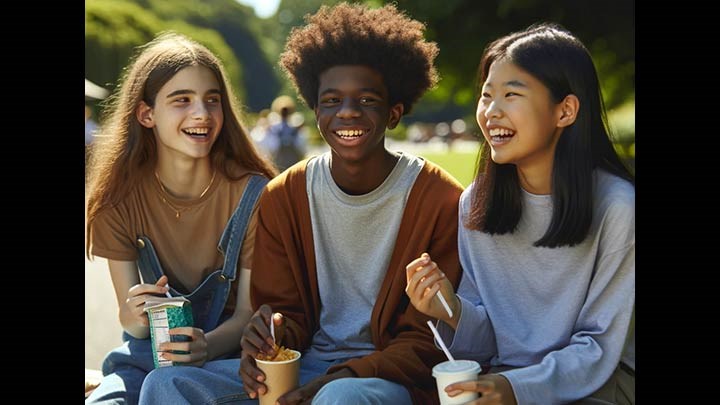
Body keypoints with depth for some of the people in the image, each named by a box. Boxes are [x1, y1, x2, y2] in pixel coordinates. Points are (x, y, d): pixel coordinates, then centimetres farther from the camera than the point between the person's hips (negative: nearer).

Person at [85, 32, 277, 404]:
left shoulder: (252, 195, -10)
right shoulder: (119, 197, -3)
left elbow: (250, 312, -7)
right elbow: (128, 317, -1)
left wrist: (208, 345, -29)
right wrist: (136, 317, -26)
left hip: (227, 356, -2)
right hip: (148, 354, 2)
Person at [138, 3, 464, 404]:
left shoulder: (441, 201, -8)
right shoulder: (284, 197, 4)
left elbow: (428, 341, -6)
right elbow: (288, 311, 10)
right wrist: (269, 338, -15)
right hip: (309, 366, 4)